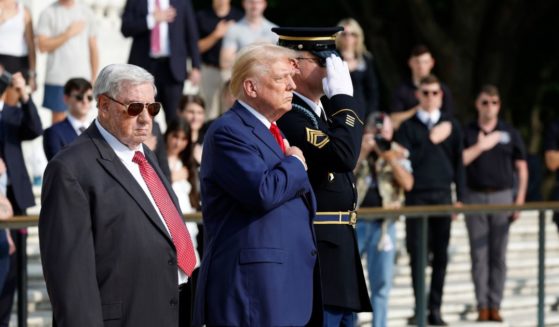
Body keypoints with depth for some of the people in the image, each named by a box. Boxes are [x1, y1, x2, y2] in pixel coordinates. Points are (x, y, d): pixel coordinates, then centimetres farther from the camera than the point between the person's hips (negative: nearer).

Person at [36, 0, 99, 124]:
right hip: (57, 78, -2)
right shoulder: (48, 13, 1)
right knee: (59, 118, -1)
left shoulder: (86, 12, 9)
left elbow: (93, 48, 12)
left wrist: (94, 78, 9)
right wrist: (68, 34, -11)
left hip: (82, 77, 2)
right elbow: (43, 46, -8)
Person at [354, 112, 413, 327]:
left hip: (384, 224, 1)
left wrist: (389, 156, -13)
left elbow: (408, 184, -6)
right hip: (353, 222, -1)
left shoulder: (399, 154, 8)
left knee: (381, 284, 4)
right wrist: (363, 152, -15)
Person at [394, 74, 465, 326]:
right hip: (416, 196, -2)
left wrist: (460, 197, 7)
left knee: (441, 255, 2)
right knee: (417, 253, -3)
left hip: (442, 196, 2)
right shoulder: (408, 126, 5)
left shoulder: (452, 126, 10)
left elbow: (459, 163, 12)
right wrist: (431, 141, -11)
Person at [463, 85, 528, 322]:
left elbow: (522, 169, 8)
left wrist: (520, 200, 0)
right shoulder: (467, 132, 5)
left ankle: (495, 305, 3)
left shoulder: (510, 133, 7)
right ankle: (482, 306, 1)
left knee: (498, 256, 0)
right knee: (479, 255, -1)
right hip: (475, 197, 0)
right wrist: (480, 146, -10)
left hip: (502, 196, 0)